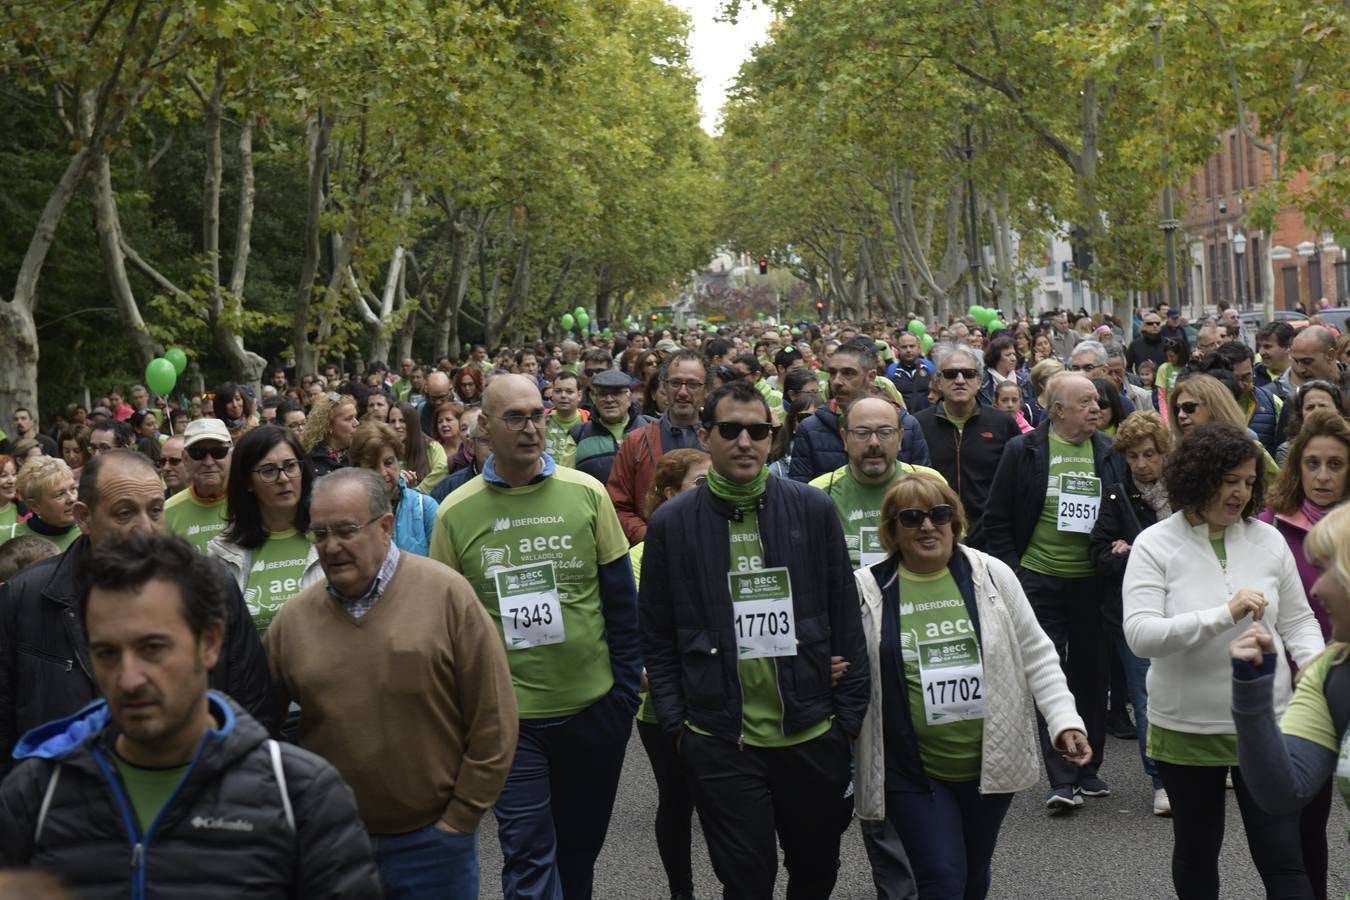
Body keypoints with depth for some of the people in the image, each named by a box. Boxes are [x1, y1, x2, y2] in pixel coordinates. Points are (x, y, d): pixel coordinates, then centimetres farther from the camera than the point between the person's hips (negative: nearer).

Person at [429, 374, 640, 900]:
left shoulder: (586, 493, -4)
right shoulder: (455, 513, -5)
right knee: (528, 854, 0)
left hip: (595, 705, 2)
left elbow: (620, 598, 1)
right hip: (508, 715, -1)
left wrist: (627, 686, -2)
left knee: (581, 843, 18)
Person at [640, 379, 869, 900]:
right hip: (719, 744, -1)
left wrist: (849, 717, 1)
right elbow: (656, 638, 3)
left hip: (813, 735, 2)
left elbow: (845, 622, 3)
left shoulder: (813, 510, 0)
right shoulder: (672, 523, -2)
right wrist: (676, 727, -2)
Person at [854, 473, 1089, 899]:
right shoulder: (867, 590, -5)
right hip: (913, 771, -3)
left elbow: (1036, 656, 4)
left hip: (991, 762, 3)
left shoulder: (992, 576, 0)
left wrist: (1065, 720, -5)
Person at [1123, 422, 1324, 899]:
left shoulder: (1268, 540, -1)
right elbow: (1140, 634, -20)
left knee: (1283, 859, 0)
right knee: (1196, 851, 18)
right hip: (1186, 729, -1)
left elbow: (1297, 621, 7)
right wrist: (1225, 615, -29)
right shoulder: (1155, 545, -9)